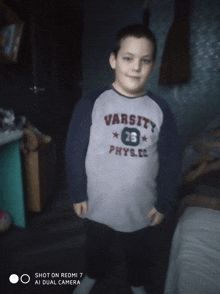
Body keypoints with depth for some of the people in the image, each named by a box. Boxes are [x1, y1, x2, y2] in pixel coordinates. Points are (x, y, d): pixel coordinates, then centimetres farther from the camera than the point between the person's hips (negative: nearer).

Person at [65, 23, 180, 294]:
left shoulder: (160, 110, -8)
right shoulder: (91, 103, -14)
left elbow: (170, 161, -2)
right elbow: (74, 151, -9)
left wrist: (164, 203, -1)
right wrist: (78, 193, -6)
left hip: (141, 208, 1)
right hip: (98, 205, -1)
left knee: (136, 251, 26)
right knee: (96, 246, 26)